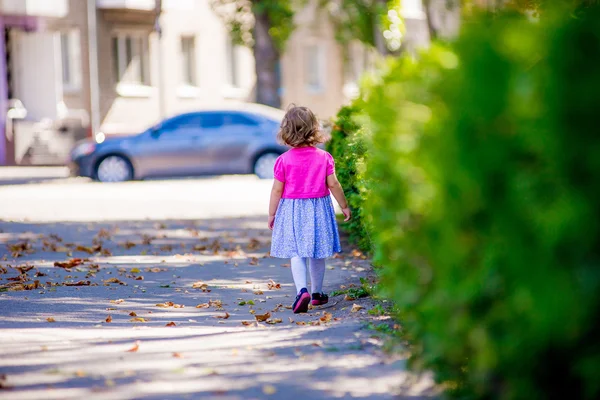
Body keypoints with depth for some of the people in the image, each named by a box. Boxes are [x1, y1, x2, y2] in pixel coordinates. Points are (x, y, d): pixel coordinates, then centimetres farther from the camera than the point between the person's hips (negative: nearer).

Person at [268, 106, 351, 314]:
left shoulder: (284, 160, -8)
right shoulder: (324, 157, -5)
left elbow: (277, 190, -5)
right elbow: (333, 184, -2)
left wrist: (271, 214, 5)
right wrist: (344, 206, 11)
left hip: (292, 210, -2)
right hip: (318, 208, 2)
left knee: (296, 252, -2)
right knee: (317, 252, 14)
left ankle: (302, 290, -23)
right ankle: (317, 292, 26)